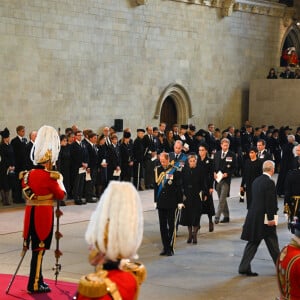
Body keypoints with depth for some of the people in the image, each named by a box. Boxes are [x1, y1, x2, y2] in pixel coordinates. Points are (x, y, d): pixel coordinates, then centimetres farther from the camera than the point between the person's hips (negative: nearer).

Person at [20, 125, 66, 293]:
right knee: (39, 248, -1)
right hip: (44, 214, -7)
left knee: (36, 246, 15)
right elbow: (61, 195, -5)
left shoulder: (28, 175, 6)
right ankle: (34, 285, 3)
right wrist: (60, 181, 11)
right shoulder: (50, 177, -15)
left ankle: (37, 280, 24)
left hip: (31, 213, 7)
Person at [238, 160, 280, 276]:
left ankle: (244, 267, 6)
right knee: (272, 244, 6)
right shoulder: (269, 182, -16)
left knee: (252, 243, 10)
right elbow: (270, 202, -19)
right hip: (265, 218, -7)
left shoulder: (256, 181, 9)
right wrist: (271, 218, -16)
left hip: (253, 216, 7)